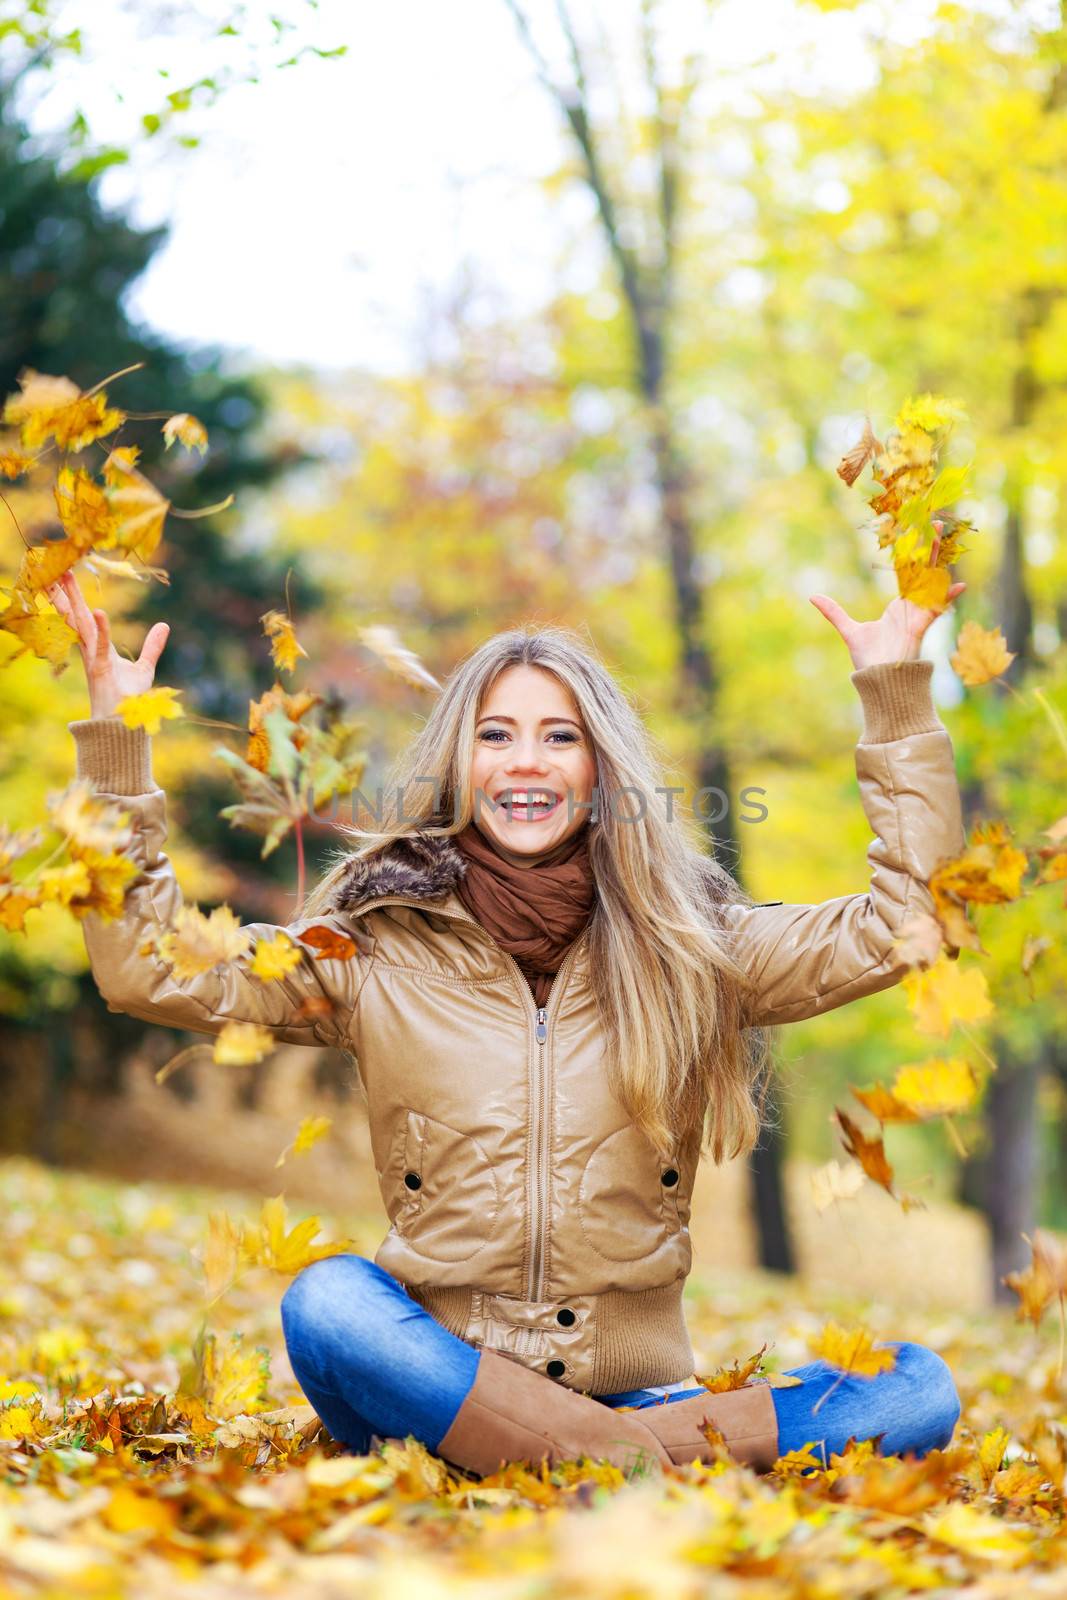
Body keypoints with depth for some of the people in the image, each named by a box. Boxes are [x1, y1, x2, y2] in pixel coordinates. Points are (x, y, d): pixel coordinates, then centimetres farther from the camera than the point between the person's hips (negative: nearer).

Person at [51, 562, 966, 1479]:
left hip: (638, 1389, 1)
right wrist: (115, 741, -4)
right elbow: (148, 972, 1)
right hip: (437, 1386, 0)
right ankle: (637, 1466, -34)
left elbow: (901, 923, 5)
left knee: (919, 1386, -22)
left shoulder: (688, 948, 9)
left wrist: (896, 701, 0)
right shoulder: (375, 948, 6)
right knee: (326, 1300, -35)